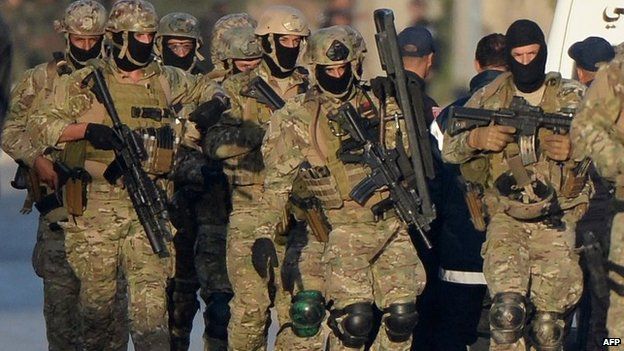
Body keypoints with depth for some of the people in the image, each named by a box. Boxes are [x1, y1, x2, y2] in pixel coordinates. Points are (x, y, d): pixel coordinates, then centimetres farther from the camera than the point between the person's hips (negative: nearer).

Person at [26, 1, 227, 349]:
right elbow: (40, 124, -2)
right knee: (97, 293, 5)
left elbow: (203, 86, 29)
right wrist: (86, 129, -16)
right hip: (96, 207, -2)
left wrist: (215, 102, 6)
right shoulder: (85, 83, 0)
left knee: (151, 292, -7)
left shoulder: (165, 80, 11)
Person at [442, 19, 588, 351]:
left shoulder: (573, 98, 4)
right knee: (507, 308, -23)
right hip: (506, 219, 0)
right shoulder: (489, 98, 6)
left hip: (555, 223, 0)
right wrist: (475, 139, -12)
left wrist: (574, 151, -18)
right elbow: (448, 149, 10)